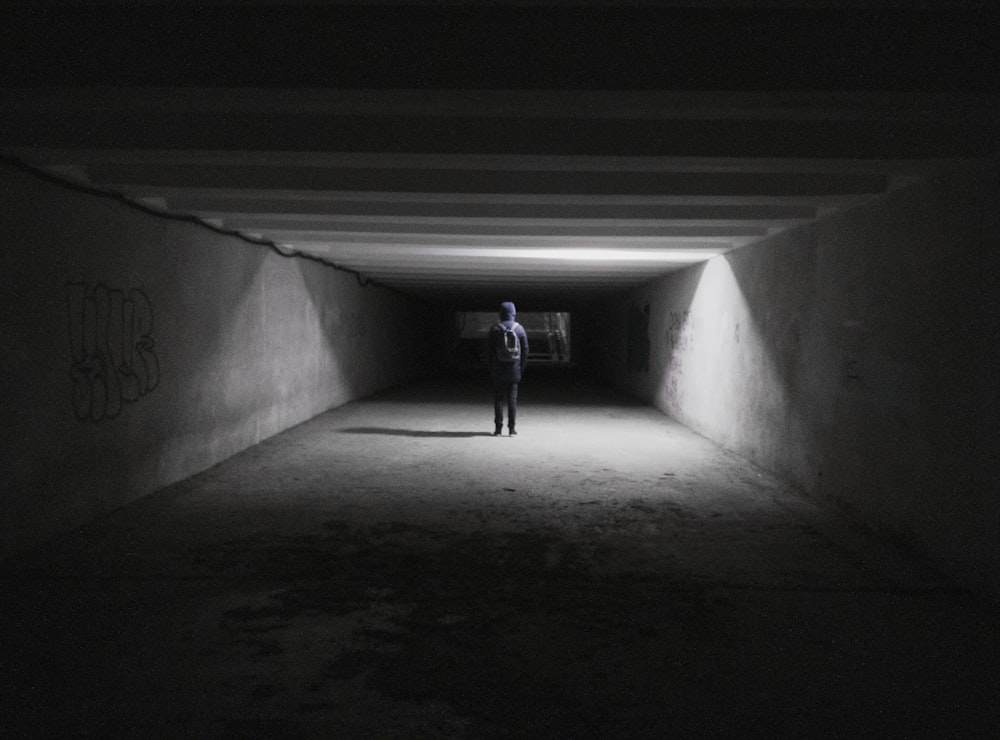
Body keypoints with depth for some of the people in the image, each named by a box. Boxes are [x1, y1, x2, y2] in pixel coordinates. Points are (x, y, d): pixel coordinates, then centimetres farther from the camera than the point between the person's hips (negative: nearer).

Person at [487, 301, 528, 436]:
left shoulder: (495, 329, -4)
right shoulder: (519, 329, 1)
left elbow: (489, 349, -1)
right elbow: (525, 350, 2)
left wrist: (491, 367, 8)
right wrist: (522, 367, 9)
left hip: (498, 370, -1)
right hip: (514, 370, 1)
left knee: (498, 399, 4)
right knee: (512, 398, 6)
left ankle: (498, 428, 3)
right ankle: (512, 428, 5)